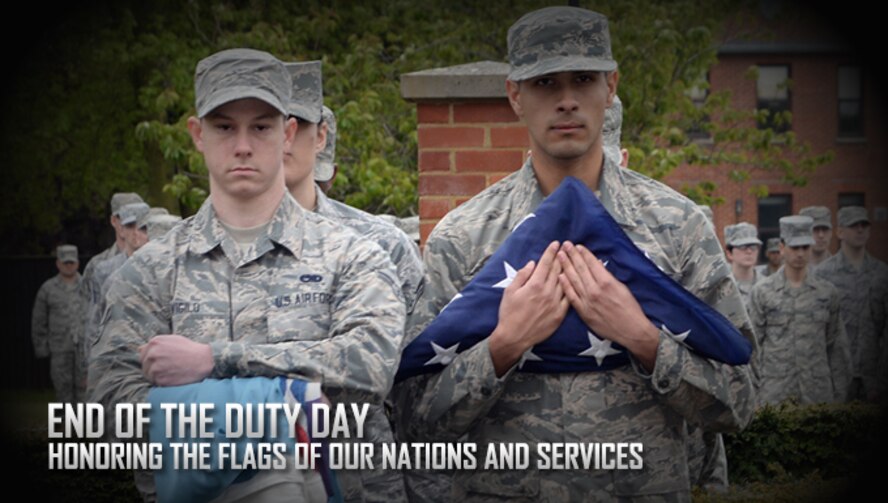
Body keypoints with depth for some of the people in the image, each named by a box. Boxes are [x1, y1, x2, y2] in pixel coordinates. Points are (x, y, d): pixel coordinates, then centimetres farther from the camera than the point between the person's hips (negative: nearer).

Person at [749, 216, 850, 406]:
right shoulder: (762, 292, 3)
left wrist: (840, 395, 7)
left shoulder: (827, 292, 8)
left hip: (819, 392, 2)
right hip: (774, 394, -2)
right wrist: (752, 391, -2)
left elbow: (837, 347, 11)